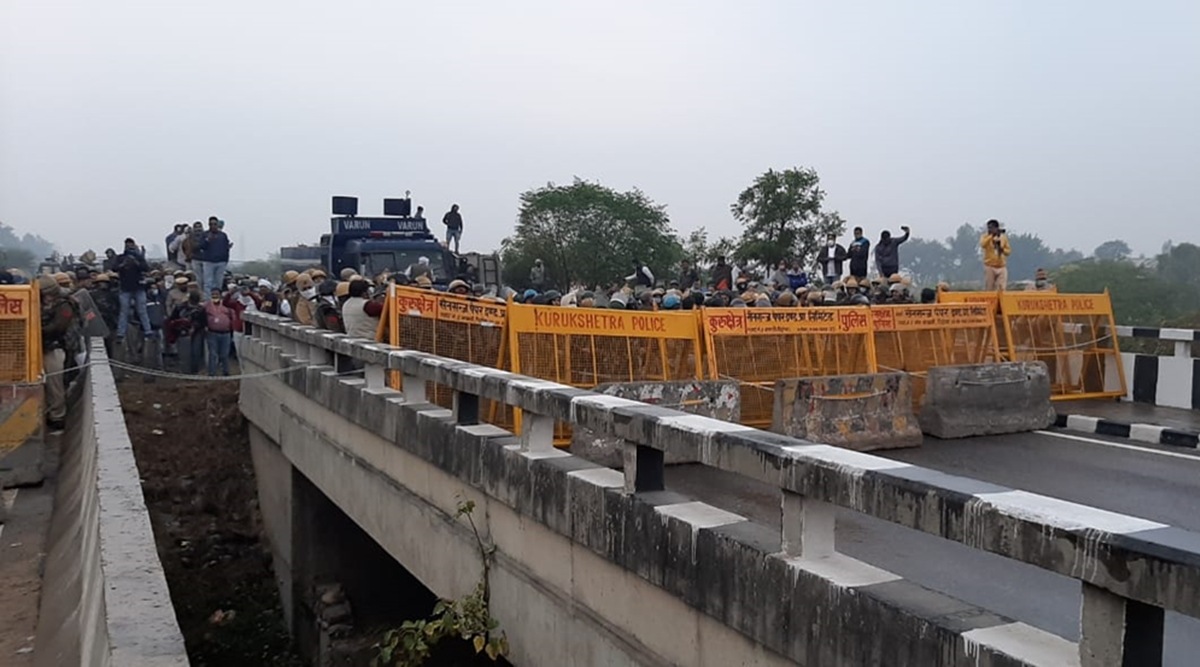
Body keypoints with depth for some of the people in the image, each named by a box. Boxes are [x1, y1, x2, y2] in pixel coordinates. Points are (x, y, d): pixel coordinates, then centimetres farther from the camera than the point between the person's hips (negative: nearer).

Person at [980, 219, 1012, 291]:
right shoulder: (985, 236, 0)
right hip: (989, 267, -2)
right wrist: (992, 235, -24)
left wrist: (1003, 250, -12)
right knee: (989, 289, -2)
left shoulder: (1004, 237, 8)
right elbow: (982, 244, -22)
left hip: (1002, 267, 2)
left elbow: (1009, 251, 10)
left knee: (1001, 289, -2)